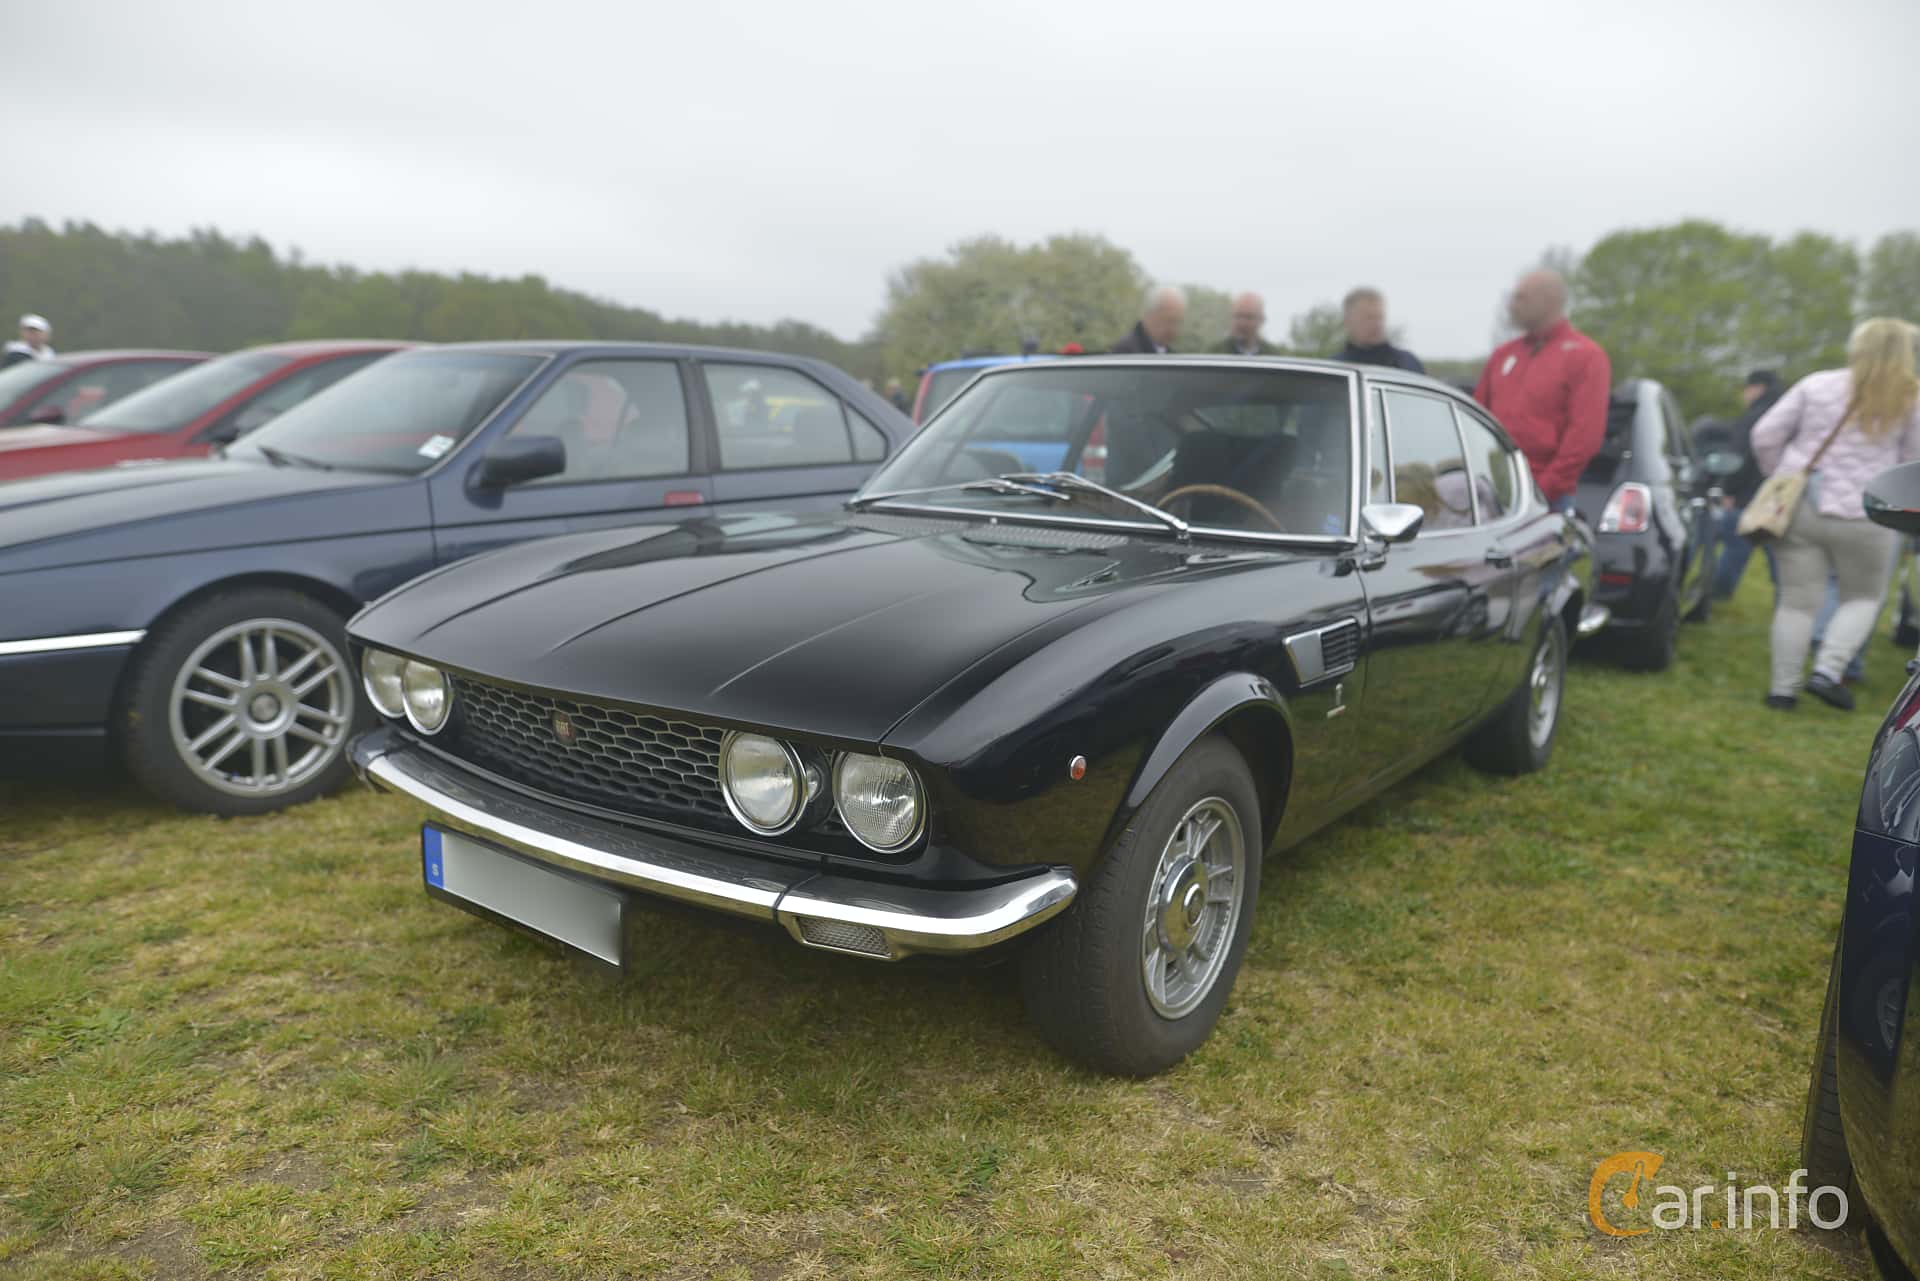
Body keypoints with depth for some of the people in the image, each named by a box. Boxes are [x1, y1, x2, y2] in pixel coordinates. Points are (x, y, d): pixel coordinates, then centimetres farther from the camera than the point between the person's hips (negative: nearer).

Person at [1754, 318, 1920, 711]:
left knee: (1798, 601, 6)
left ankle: (1782, 689, 8)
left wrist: (1781, 477, 16)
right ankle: (1827, 671, 0)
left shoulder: (1816, 384, 4)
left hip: (1798, 506, 2)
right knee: (1862, 597, 17)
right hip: (1863, 516, -1)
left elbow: (1765, 435, 3)